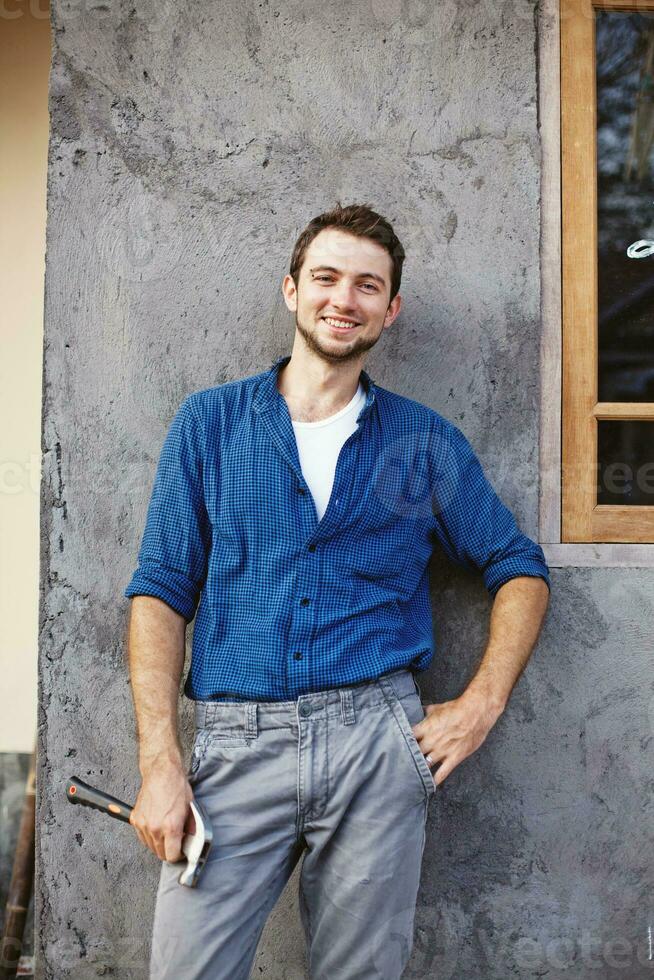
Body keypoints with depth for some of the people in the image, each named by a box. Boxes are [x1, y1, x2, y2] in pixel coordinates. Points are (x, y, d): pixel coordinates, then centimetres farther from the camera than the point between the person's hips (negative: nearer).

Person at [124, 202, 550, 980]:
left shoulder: (425, 442, 9)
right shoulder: (209, 422, 7)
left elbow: (519, 570, 15)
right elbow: (161, 590, 3)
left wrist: (481, 705, 0)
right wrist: (159, 761, -7)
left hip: (377, 741, 1)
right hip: (233, 743, 0)